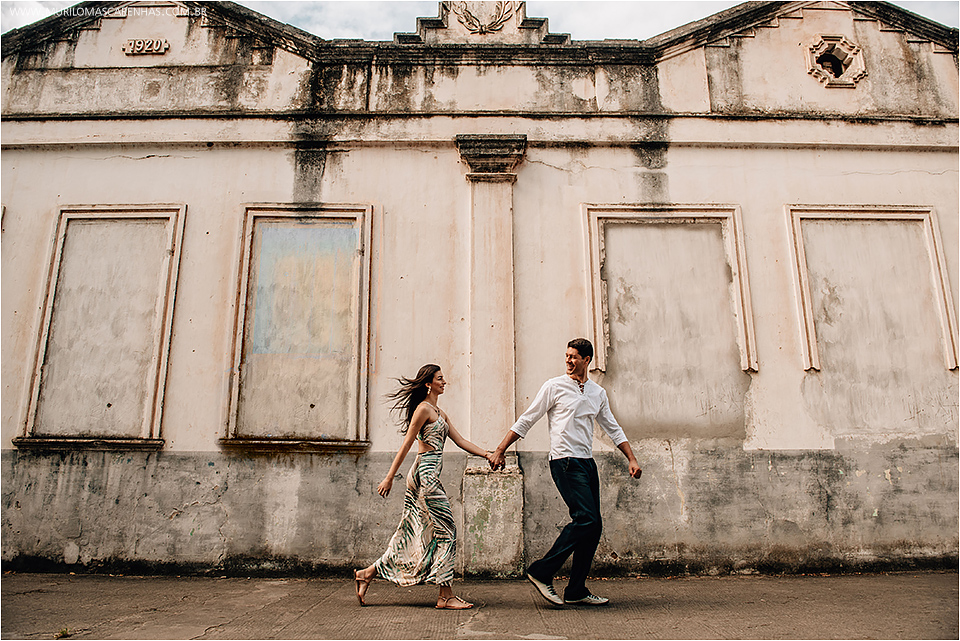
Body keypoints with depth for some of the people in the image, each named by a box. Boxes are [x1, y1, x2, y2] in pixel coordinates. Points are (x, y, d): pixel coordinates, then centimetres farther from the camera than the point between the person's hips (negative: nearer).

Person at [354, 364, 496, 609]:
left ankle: (367, 574, 18)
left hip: (428, 476, 10)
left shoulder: (439, 412, 20)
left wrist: (486, 454, 5)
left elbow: (460, 441, 16)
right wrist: (389, 477, -12)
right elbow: (406, 444, -11)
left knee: (413, 535, 11)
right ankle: (446, 596, 2)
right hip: (426, 474, -10)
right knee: (446, 532, -5)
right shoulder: (423, 409, -8)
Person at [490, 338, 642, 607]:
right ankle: (541, 572, -5)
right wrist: (500, 450, -5)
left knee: (594, 526, 4)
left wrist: (631, 459, 10)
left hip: (587, 462, 7)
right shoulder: (554, 386, -2)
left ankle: (576, 590, 14)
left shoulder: (598, 393, 14)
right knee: (585, 519, -16)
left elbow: (613, 428, 20)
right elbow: (526, 420, -2)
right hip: (565, 462, -6)